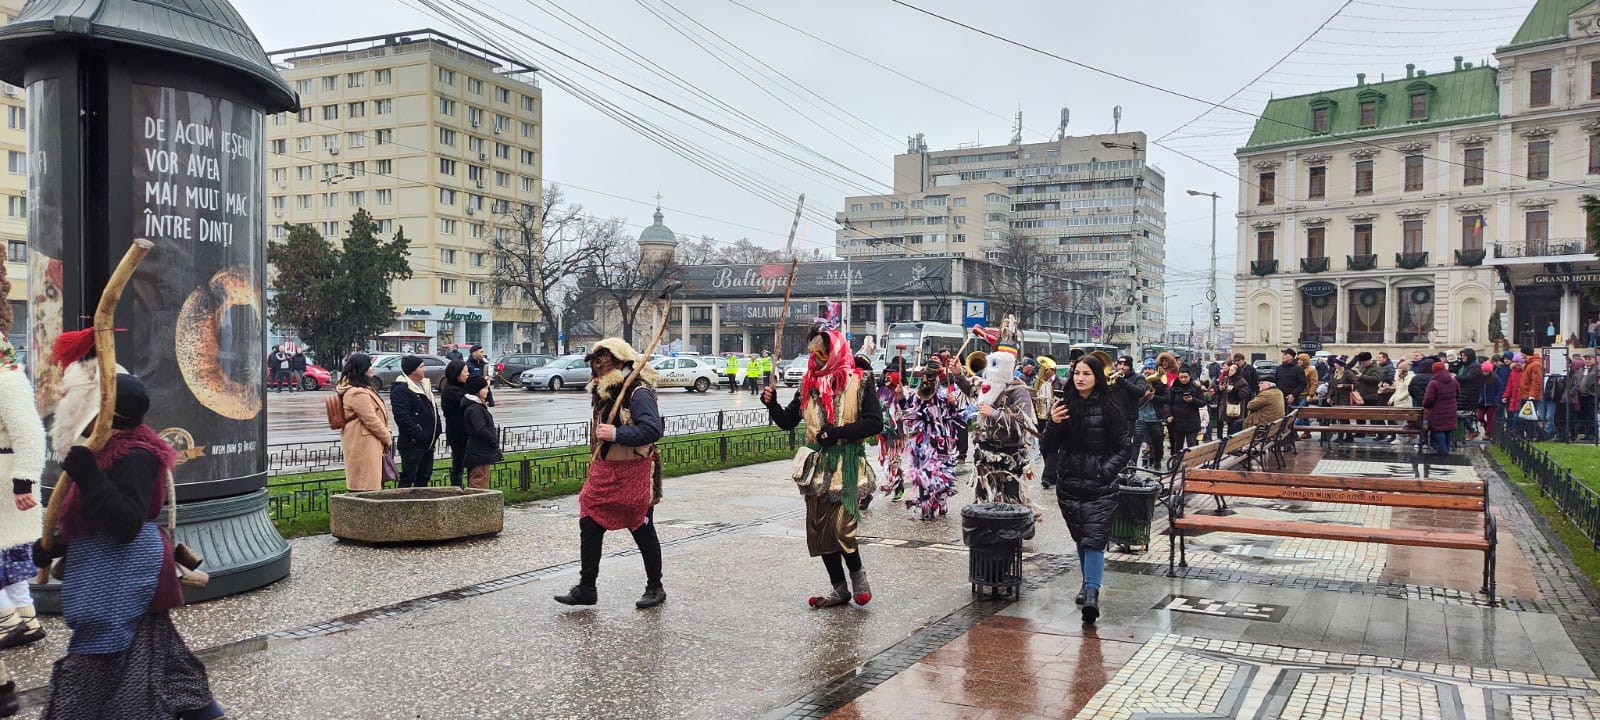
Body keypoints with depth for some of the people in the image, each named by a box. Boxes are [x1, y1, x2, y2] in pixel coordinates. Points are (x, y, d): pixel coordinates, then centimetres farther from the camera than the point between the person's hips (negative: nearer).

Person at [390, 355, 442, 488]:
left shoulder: (425, 385, 16)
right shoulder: (400, 390, -14)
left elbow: (433, 409, 24)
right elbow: (402, 417, -22)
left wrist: (437, 430, 12)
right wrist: (418, 435, -23)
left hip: (428, 442, 9)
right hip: (413, 443, -9)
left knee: (424, 477, 15)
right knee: (408, 477, -4)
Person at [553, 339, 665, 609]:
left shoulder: (638, 392, -17)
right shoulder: (601, 390, 11)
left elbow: (653, 429, -29)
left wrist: (616, 434, -30)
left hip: (633, 473, -8)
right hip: (604, 470, 8)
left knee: (643, 531, 5)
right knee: (589, 525, 6)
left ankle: (655, 588, 21)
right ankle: (586, 588, 16)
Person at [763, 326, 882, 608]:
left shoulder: (860, 380, -4)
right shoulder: (809, 383, 11)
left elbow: (875, 423, -11)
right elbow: (787, 422, 13)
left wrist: (837, 432, -17)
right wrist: (772, 404, -6)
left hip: (847, 465, -5)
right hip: (817, 465, 5)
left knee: (840, 528, -13)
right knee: (818, 529, 6)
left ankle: (857, 574, 15)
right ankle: (839, 587, 21)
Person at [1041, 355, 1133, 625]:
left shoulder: (1109, 409, -5)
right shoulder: (1064, 407, 3)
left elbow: (1124, 449, 1)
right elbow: (1049, 449, 2)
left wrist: (1106, 470, -13)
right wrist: (1053, 425, -15)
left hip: (1100, 487, -4)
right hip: (1069, 485, 4)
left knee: (1094, 539, -12)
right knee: (1080, 538, 15)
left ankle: (1092, 593, -18)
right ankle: (1089, 583, 32)